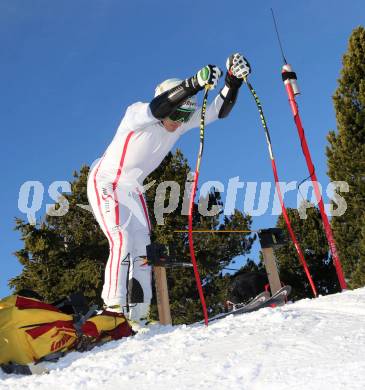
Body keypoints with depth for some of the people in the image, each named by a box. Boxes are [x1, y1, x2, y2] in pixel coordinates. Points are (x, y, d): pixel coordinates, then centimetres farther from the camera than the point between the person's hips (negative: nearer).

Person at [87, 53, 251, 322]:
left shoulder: (182, 121, -6)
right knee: (122, 241, -21)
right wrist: (194, 83, -57)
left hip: (132, 189, 7)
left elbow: (218, 111, -12)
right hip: (105, 183, -7)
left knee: (142, 247, -1)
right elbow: (157, 108, -45)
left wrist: (233, 81, -28)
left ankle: (138, 314, 3)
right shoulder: (138, 113, -23)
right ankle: (113, 309, -19)